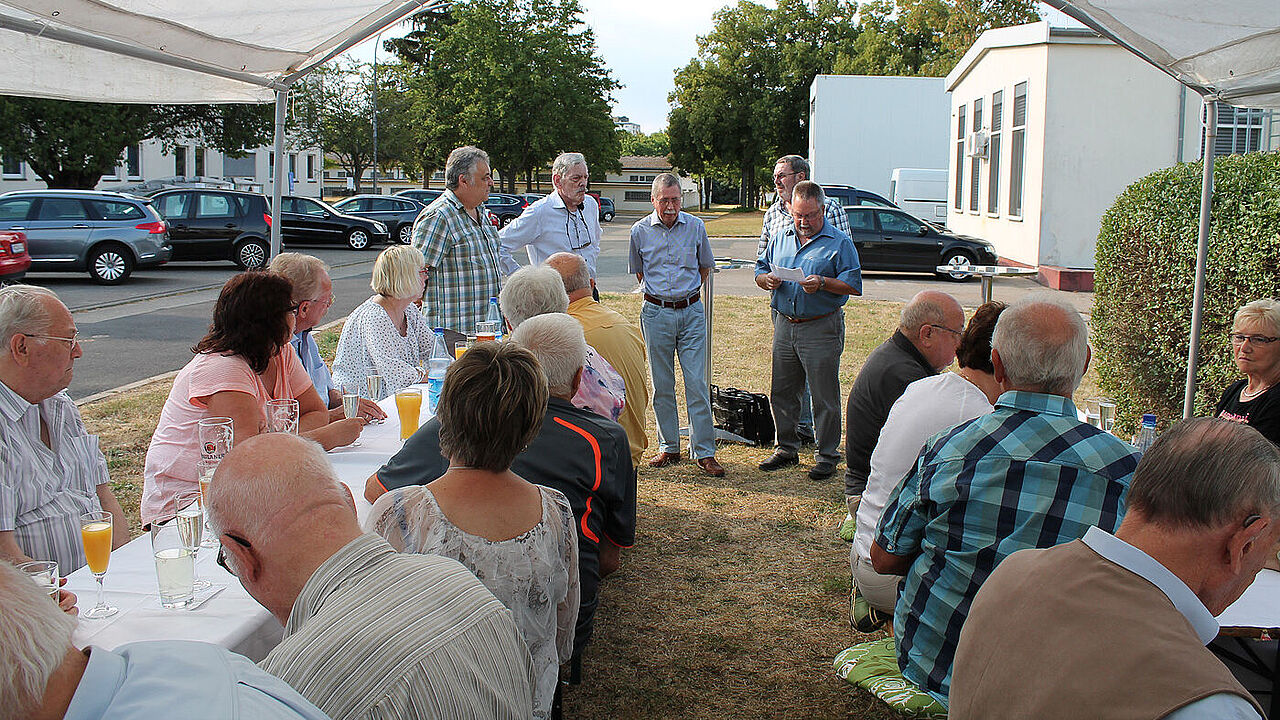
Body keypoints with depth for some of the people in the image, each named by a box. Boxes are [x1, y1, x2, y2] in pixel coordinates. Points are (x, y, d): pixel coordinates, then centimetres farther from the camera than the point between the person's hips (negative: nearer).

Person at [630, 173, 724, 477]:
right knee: (662, 385, 6)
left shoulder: (696, 227, 0)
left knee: (697, 383, -4)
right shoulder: (640, 231, 1)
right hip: (656, 313, 1)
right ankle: (669, 447, 18)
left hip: (691, 312, -1)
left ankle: (704, 452, 2)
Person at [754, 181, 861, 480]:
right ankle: (787, 448, 28)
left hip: (821, 329, -5)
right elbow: (761, 270, 18)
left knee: (824, 397, 1)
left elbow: (853, 284, -9)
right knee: (781, 392, 13)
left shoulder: (839, 242, -4)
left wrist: (822, 283, -24)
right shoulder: (780, 239, 12)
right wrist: (767, 279, -5)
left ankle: (828, 456, 12)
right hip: (784, 326, 5)